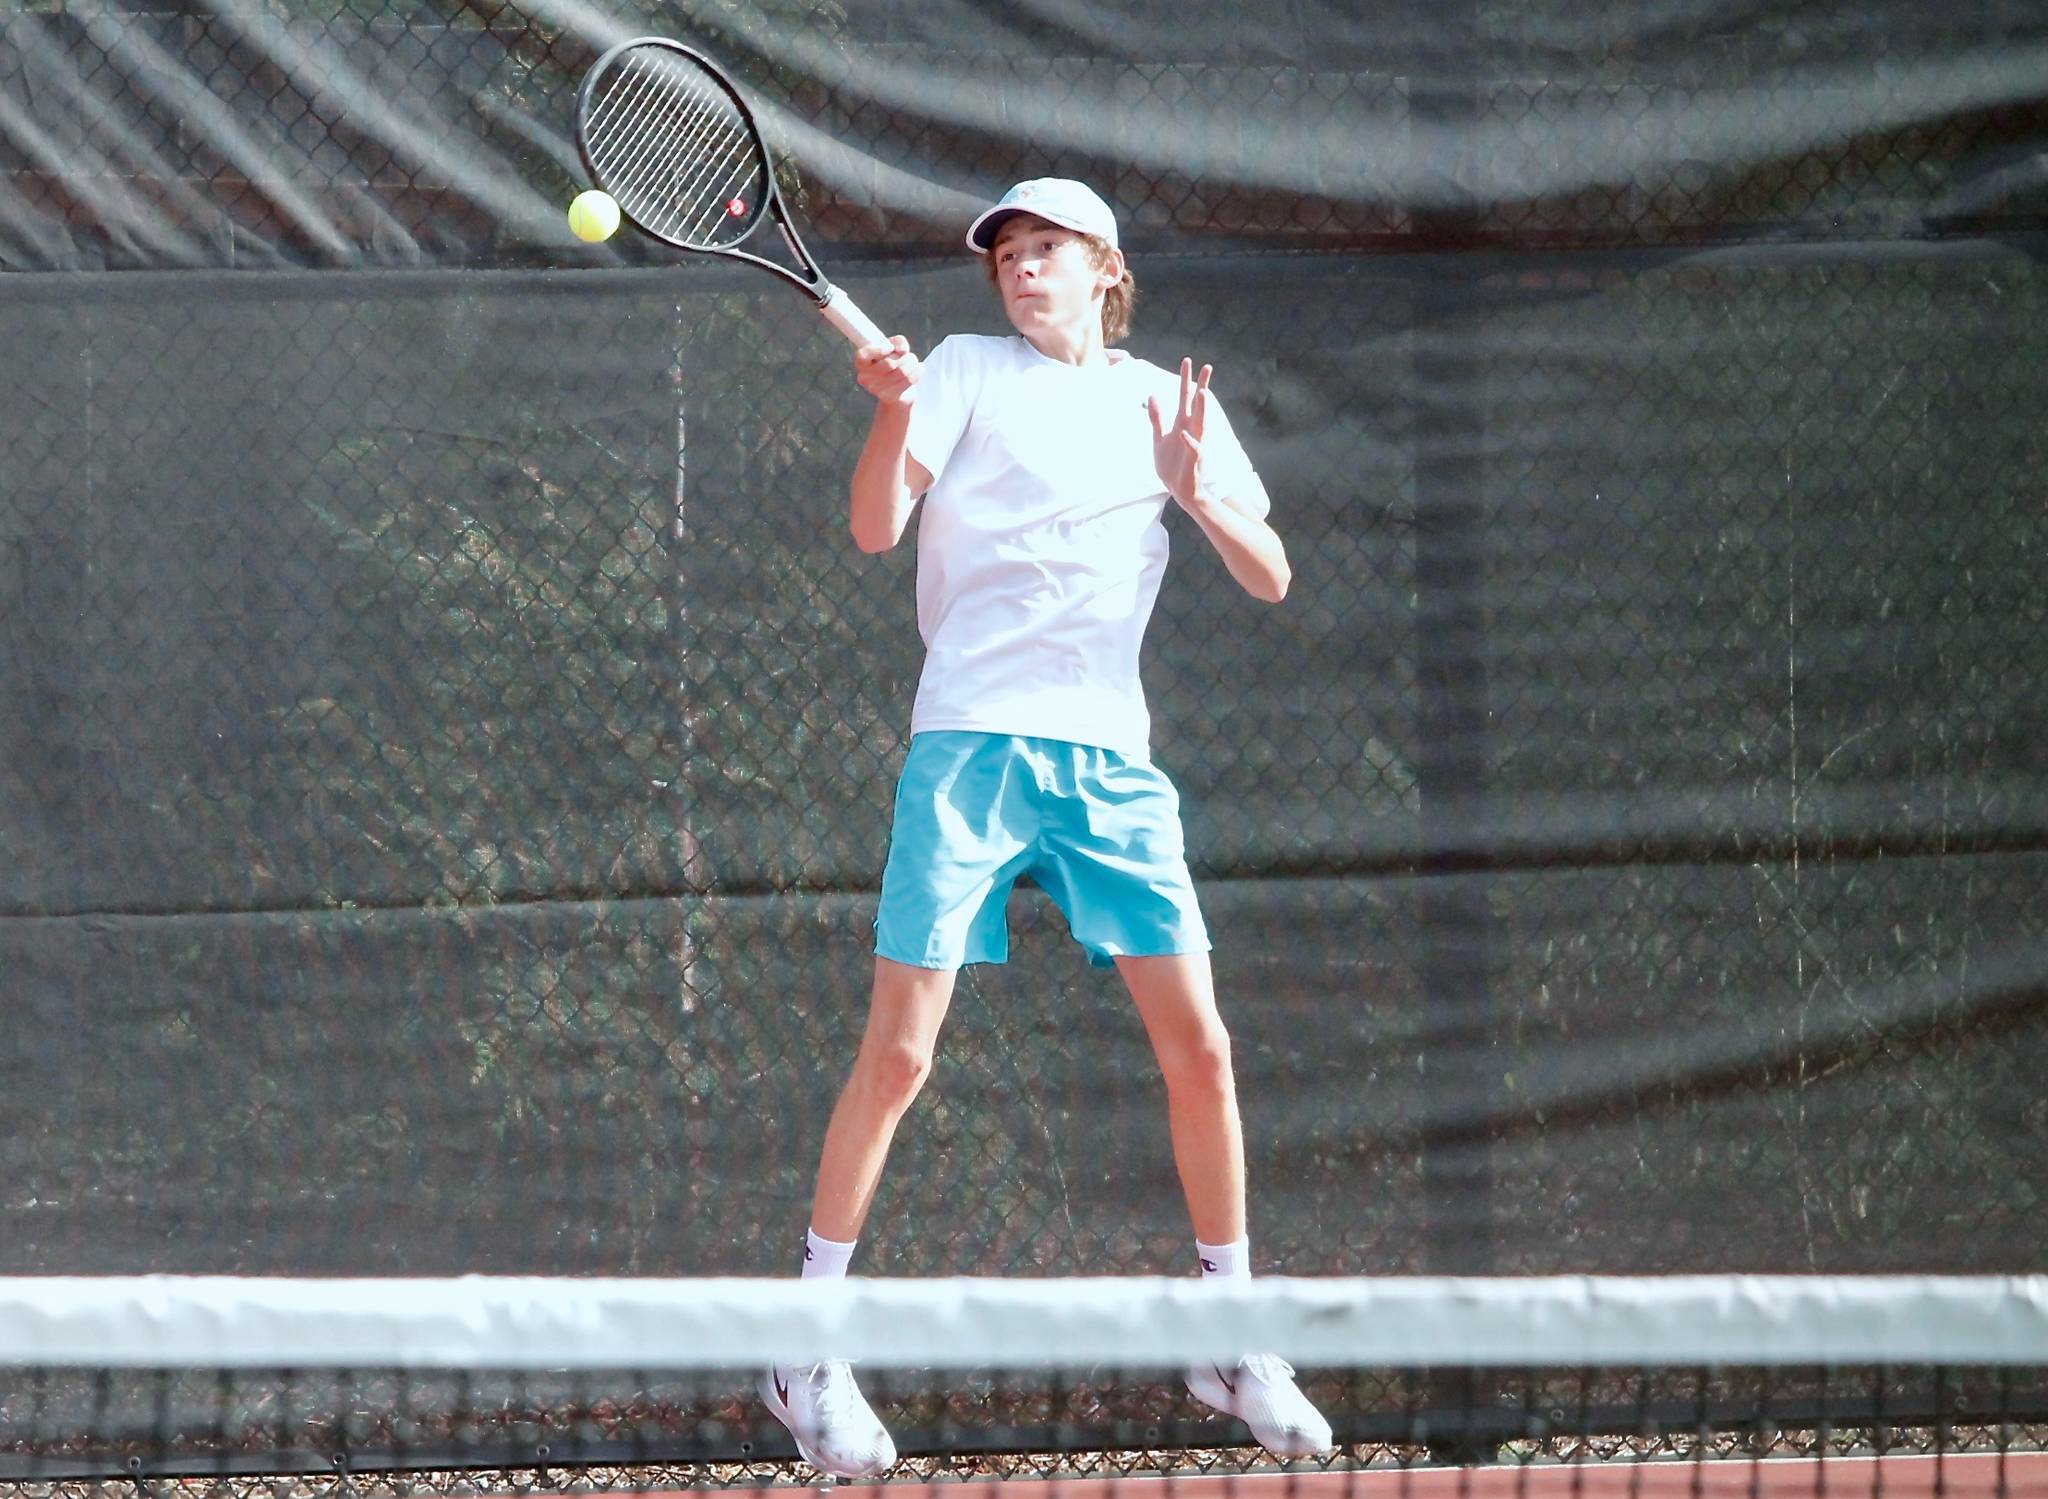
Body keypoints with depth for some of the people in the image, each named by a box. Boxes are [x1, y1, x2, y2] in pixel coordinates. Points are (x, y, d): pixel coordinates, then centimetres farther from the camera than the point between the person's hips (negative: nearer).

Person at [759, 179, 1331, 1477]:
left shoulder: (1170, 402, 15)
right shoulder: (969, 371, 6)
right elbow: (877, 528, -7)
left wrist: (1199, 493, -8)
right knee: (899, 1051, -8)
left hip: (1108, 757, 3)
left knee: (1198, 1045, -2)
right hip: (972, 746, -3)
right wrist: (895, 414, -26)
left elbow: (1270, 579, 11)